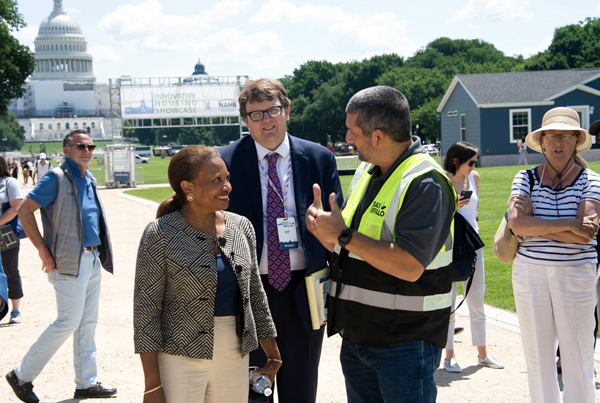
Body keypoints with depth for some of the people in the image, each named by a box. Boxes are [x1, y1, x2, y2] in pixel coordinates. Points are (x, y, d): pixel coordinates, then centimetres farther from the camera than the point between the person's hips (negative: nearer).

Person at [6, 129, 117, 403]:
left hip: (92, 260, 8)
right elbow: (24, 210, -14)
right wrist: (43, 249, -16)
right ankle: (22, 375, 5)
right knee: (68, 322, -7)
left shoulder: (89, 180, 14)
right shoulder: (56, 178, -11)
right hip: (70, 263, -8)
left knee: (87, 323, 10)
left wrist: (98, 253, 14)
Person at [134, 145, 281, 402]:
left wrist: (273, 356, 16)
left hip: (235, 358, 5)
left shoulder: (241, 227, 7)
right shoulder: (160, 235, -8)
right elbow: (145, 309, -9)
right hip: (181, 360, -4)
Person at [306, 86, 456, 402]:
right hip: (356, 337, 8)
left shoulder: (425, 183, -17)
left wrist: (343, 235, -20)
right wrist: (324, 231, -4)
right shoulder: (366, 173, 12)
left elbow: (409, 267, -26)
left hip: (404, 343, -8)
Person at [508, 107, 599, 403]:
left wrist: (533, 224, -12)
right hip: (529, 271, 2)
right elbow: (516, 223, -14)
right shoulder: (525, 179, 4)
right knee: (537, 355, 8)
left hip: (575, 274, -2)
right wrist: (568, 225, -18)